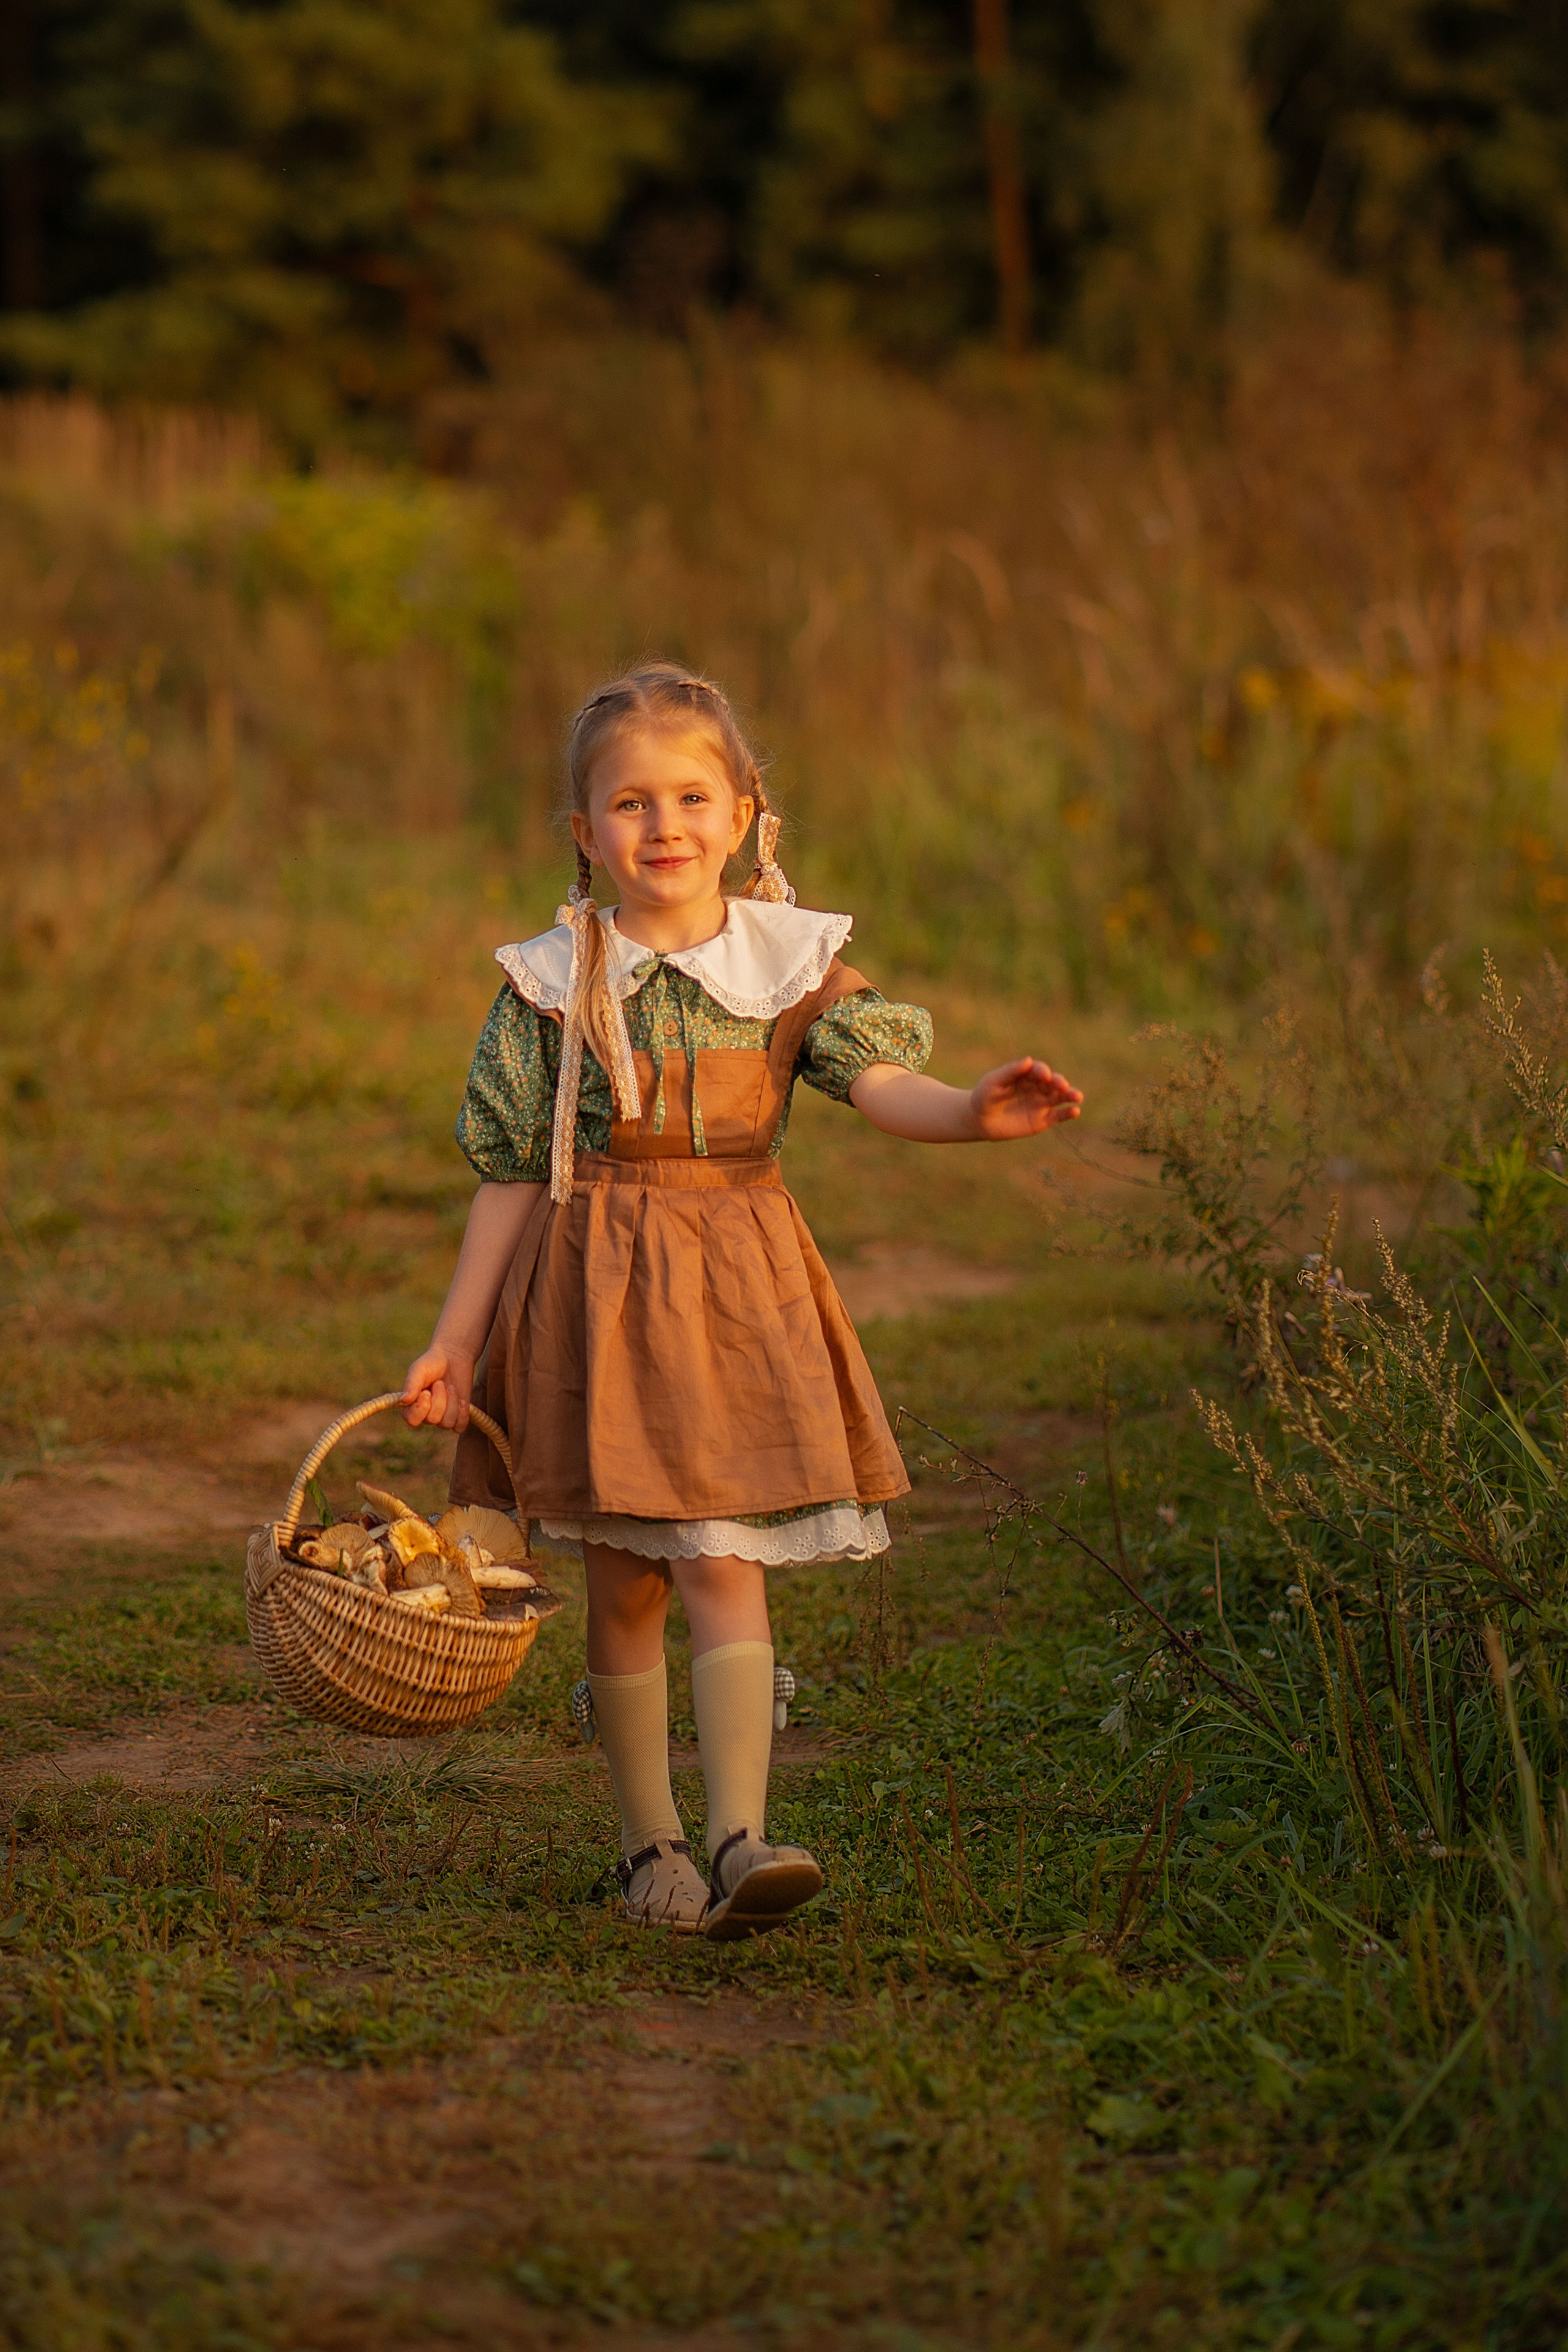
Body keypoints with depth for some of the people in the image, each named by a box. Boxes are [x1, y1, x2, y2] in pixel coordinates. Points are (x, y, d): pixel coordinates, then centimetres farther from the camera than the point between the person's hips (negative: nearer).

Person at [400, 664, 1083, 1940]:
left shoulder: (792, 964, 0)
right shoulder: (553, 985, 0)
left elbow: (880, 1079, -16)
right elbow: (511, 1180, 5)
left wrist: (974, 1109, -38)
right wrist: (454, 1345, 3)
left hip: (737, 1292, 0)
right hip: (596, 1291, 0)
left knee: (724, 1566, -9)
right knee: (624, 1583, 6)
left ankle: (739, 1841, -14)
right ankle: (649, 1843, 18)